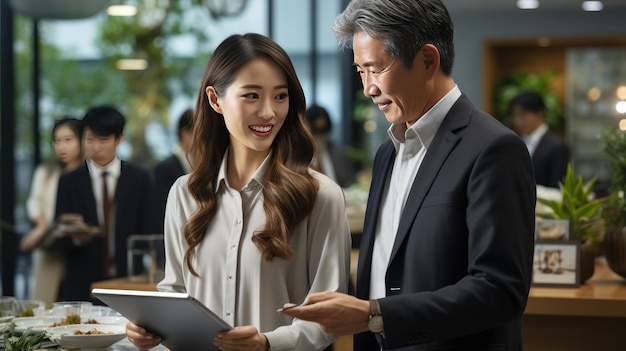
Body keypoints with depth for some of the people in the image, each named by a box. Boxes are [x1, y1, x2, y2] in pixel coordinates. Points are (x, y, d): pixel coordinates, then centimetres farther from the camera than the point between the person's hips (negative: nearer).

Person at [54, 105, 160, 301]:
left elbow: (149, 233, 4)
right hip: (82, 288, 0)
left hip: (129, 284, 0)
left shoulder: (141, 178, 5)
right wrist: (75, 238, -20)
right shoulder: (69, 182, 6)